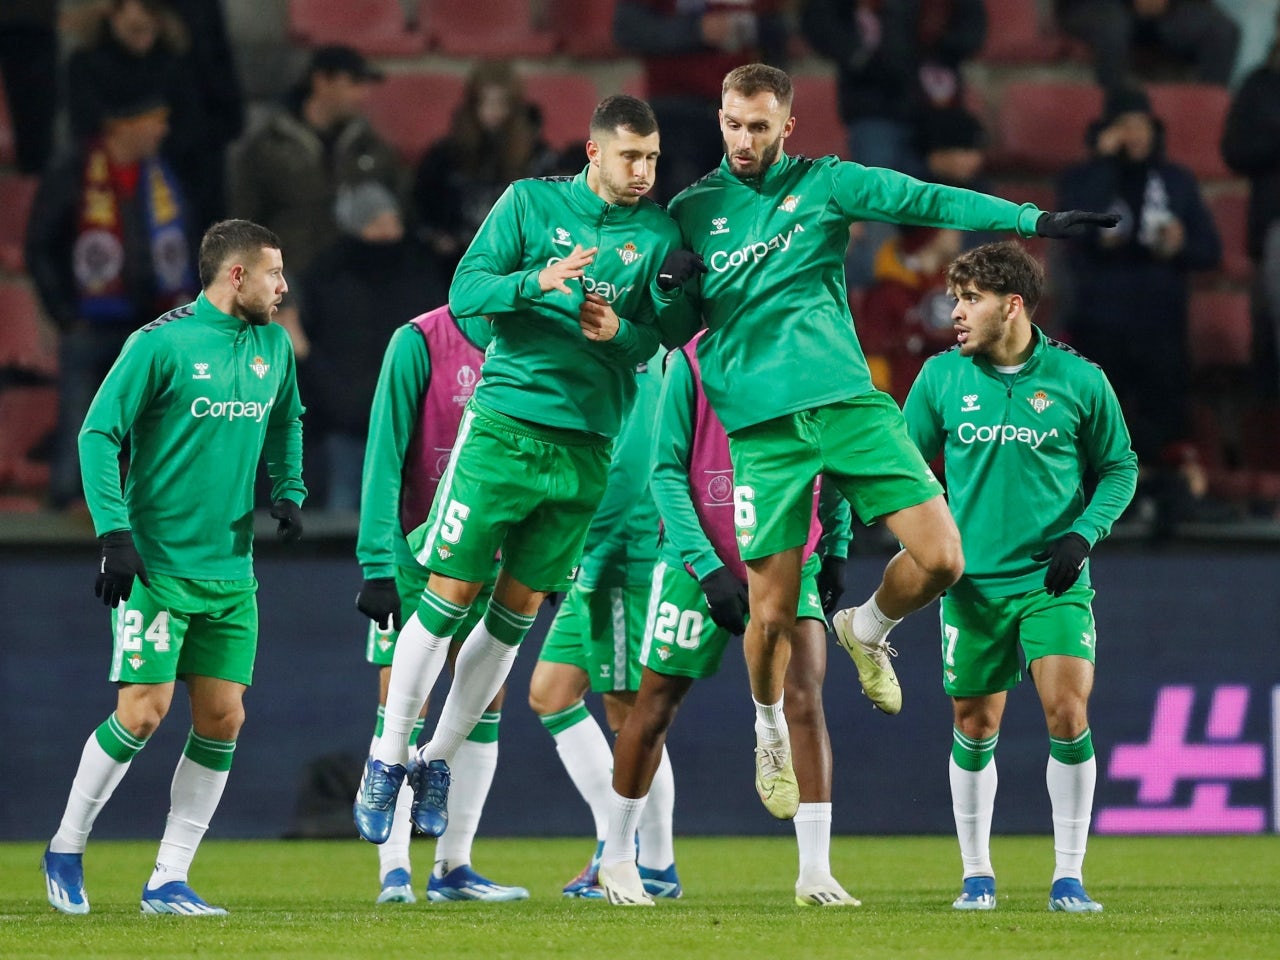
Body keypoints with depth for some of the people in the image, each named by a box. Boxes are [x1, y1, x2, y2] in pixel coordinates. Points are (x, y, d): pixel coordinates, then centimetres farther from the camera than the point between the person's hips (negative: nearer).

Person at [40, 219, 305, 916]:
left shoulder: (274, 348, 10)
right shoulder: (162, 343, -10)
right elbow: (98, 433, -10)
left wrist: (288, 492, 13)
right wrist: (114, 533, -17)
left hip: (231, 570, 6)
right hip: (157, 565, -6)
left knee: (222, 717, 0)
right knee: (143, 710, -11)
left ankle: (168, 882, 7)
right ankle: (66, 849, 10)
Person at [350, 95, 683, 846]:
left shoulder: (658, 233, 6)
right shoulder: (531, 202, -1)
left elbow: (653, 339, 6)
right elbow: (466, 290, -6)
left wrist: (618, 331, -15)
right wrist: (539, 282, -23)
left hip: (586, 444, 3)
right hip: (505, 423, -3)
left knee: (519, 610, 6)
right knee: (451, 594, -4)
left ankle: (439, 759, 19)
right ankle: (388, 758, 7)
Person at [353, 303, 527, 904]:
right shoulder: (419, 342, -12)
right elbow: (384, 455, -13)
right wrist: (376, 562, -17)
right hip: (414, 549, -5)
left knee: (486, 700, 2)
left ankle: (453, 866, 9)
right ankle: (394, 871, -3)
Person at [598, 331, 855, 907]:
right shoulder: (692, 363, -12)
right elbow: (667, 472, -10)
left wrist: (836, 550, 10)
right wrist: (706, 566, -17)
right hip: (702, 563, -2)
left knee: (805, 700, -13)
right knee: (657, 704, 9)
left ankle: (815, 873, -12)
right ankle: (617, 856, 27)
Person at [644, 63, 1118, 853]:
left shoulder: (823, 185, 7)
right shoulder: (692, 212, 8)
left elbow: (927, 199, -3)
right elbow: (671, 331, 11)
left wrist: (1035, 220, -13)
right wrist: (675, 292, -12)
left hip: (845, 400, 1)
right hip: (762, 423, -1)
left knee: (941, 558, -12)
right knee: (772, 612, -2)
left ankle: (869, 631, 21)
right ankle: (771, 733, 28)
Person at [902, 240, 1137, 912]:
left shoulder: (1077, 380, -3)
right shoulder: (941, 377, 1)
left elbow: (1119, 468, 8)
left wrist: (1083, 533, -7)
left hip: (1053, 579, -2)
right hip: (973, 579, 2)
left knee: (1068, 712, -14)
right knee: (974, 726, 5)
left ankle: (1068, 876, -3)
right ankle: (977, 875, 20)